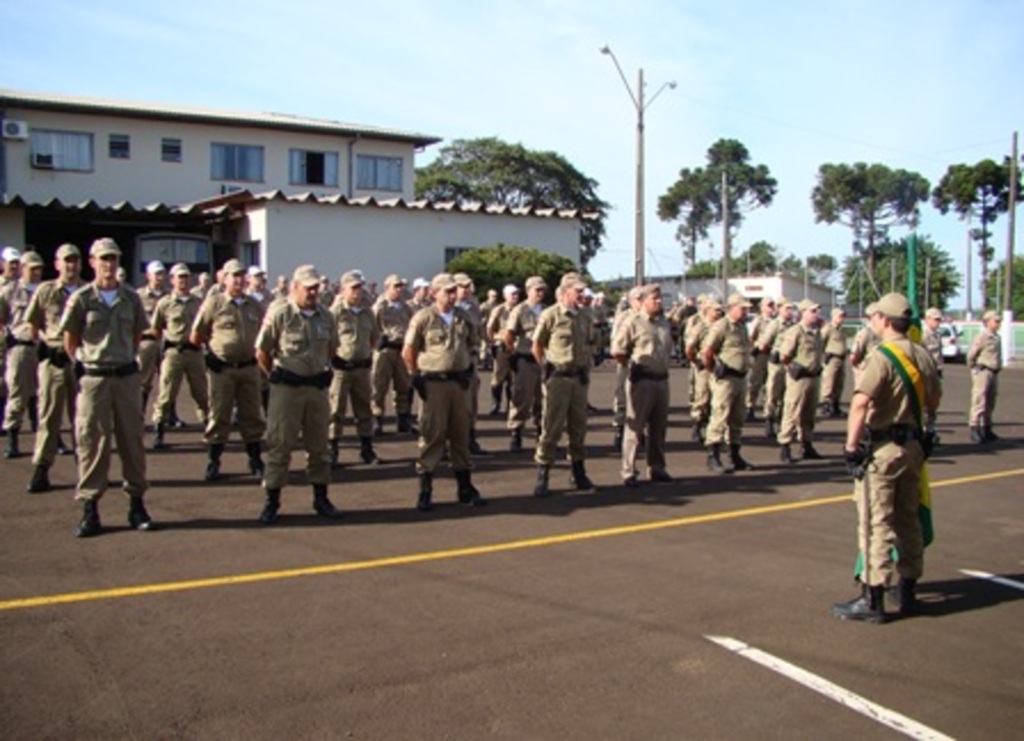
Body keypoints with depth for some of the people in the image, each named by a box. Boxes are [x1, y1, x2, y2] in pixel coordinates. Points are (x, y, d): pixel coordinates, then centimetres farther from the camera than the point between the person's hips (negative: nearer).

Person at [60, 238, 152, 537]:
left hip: (127, 376, 3)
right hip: (93, 378, -2)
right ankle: (90, 507, 8)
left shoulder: (131, 298, 4)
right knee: (91, 441, 1)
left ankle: (136, 503, 17)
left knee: (132, 439, 7)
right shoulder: (81, 298, -4)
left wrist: (126, 359, 11)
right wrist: (84, 362, 7)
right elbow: (70, 340, 4)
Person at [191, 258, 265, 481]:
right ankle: (213, 462, 13)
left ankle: (255, 460, 21)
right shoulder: (214, 303, -4)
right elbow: (197, 334, 1)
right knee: (219, 416, 3)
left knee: (252, 416, 10)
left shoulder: (253, 305, 8)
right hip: (221, 368, -4)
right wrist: (210, 352, 1)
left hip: (249, 368, 4)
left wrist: (257, 351, 11)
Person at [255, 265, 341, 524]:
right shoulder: (279, 313, -11)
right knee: (279, 445, 1)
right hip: (287, 388, -5)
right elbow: (262, 352, -5)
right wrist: (276, 377, 4)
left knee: (319, 445, 12)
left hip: (318, 386, 5)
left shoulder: (326, 316, 4)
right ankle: (272, 501, 10)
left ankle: (321, 499, 23)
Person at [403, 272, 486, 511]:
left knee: (461, 434, 11)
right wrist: (417, 377, -3)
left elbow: (471, 343, 23)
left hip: (460, 381, 5)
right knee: (432, 435, -3)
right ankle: (425, 490, 4)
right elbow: (408, 351, -5)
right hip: (434, 383, -5)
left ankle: (465, 487, 20)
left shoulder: (464, 317, 7)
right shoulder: (423, 317, -8)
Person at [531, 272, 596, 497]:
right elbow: (537, 346, -2)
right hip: (558, 378, -5)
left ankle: (578, 472, 23)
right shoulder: (550, 315, -8)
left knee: (578, 426, 12)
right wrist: (547, 369, 0)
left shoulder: (584, 317, 10)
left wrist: (586, 369, 13)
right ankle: (542, 475, 2)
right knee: (552, 427, -5)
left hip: (579, 378, 6)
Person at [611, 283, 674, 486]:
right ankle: (629, 473, 3)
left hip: (662, 379, 7)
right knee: (635, 426, -2)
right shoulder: (632, 322, -10)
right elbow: (617, 351, -9)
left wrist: (664, 365, 15)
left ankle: (657, 469, 24)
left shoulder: (665, 321, 12)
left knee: (659, 427, 13)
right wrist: (633, 367, -1)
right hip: (641, 380, -7)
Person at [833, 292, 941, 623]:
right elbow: (934, 399, 20)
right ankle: (908, 592, 26)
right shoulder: (922, 356, 8)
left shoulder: (881, 357, -17)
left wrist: (851, 446, -23)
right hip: (913, 445, 8)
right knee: (908, 520, 16)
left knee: (876, 524, -4)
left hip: (883, 448, -8)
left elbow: (860, 403, -28)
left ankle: (872, 599, -1)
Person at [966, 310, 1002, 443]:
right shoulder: (982, 337, -13)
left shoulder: (997, 337, 12)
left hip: (994, 372, 8)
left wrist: (998, 368, 15)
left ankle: (986, 429, 23)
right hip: (983, 372, -8)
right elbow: (971, 355, -10)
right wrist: (974, 369, -2)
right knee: (979, 402, -10)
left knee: (990, 403, 14)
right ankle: (974, 430, -9)